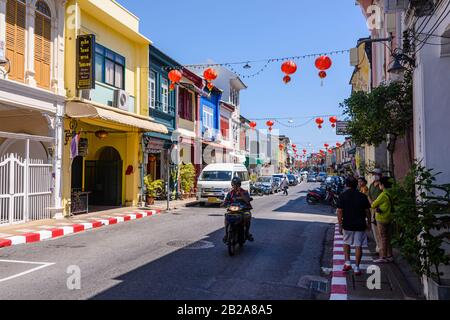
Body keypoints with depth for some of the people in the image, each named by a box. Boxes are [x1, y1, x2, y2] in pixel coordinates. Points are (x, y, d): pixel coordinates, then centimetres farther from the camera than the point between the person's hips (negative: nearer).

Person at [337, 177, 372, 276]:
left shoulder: (342, 196, -6)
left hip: (347, 225, 0)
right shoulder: (362, 196, -1)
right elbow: (367, 211, 3)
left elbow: (340, 212, -8)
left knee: (346, 243, 20)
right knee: (358, 246, 6)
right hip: (360, 225, 0)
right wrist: (369, 223, 16)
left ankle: (347, 262, 13)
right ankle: (357, 268, 8)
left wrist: (340, 225, -2)